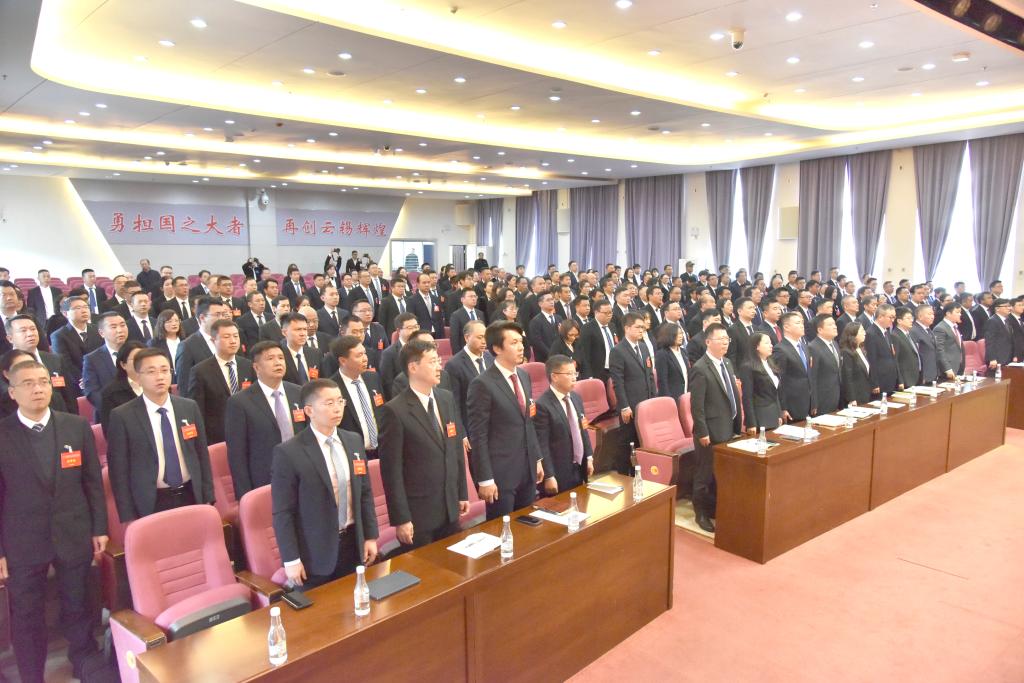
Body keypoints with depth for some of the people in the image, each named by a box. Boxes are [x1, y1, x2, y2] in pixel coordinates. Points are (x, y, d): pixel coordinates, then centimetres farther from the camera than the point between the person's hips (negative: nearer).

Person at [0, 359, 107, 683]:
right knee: (26, 617, 13)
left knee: (79, 608, 16)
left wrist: (99, 529, 3)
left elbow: (93, 482, 3)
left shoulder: (77, 427, -1)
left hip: (75, 537, 2)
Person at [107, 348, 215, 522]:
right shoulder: (123, 416, -7)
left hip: (191, 497, 3)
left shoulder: (189, 407, 3)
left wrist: (207, 498, 6)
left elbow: (202, 454, 8)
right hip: (151, 505, -3)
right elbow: (119, 470, -5)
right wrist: (129, 517, -7)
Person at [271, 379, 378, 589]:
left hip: (353, 543, 5)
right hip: (315, 551, -5)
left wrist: (370, 536, 7)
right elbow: (282, 512, -12)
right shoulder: (289, 452, -14)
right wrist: (291, 560, -12)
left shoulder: (354, 441, 3)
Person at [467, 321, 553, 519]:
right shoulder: (483, 384, -15)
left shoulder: (524, 376, 8)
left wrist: (537, 459, 14)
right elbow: (478, 436, -15)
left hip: (527, 469, 7)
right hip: (500, 472, -7)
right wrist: (485, 479, -15)